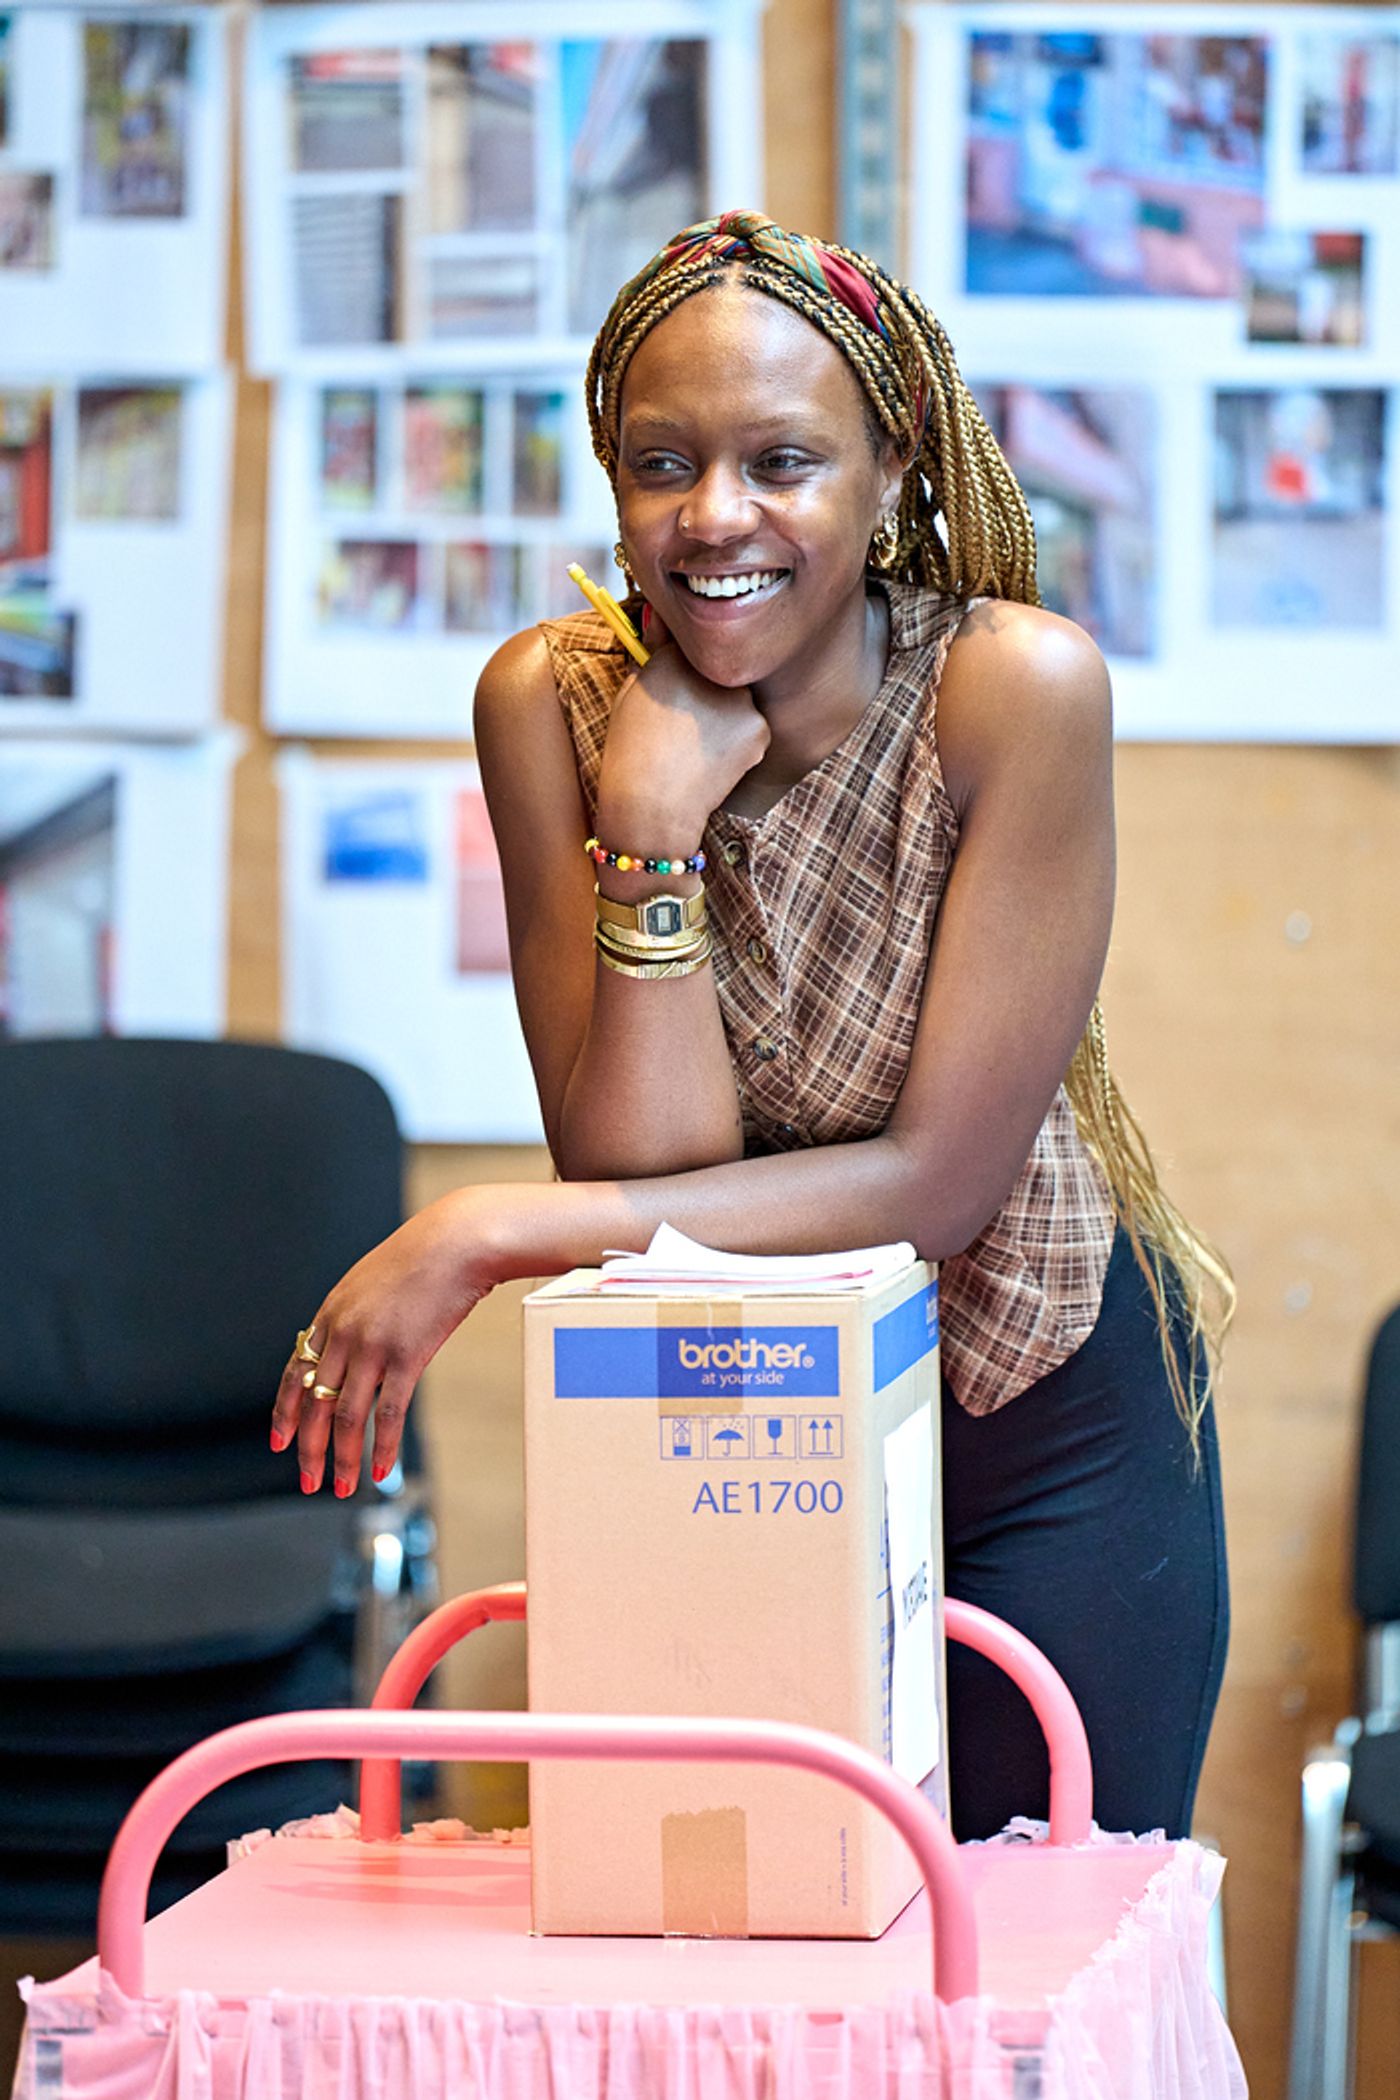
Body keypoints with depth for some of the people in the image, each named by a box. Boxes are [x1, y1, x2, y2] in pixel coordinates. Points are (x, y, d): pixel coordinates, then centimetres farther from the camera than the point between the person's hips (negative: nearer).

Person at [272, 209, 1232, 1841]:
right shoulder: (551, 702, -13)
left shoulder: (1018, 685, -21)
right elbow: (640, 1167, -18)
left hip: (1044, 1414, -2)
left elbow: (944, 1179, -22)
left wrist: (487, 1239, -26)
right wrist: (651, 821, -29)